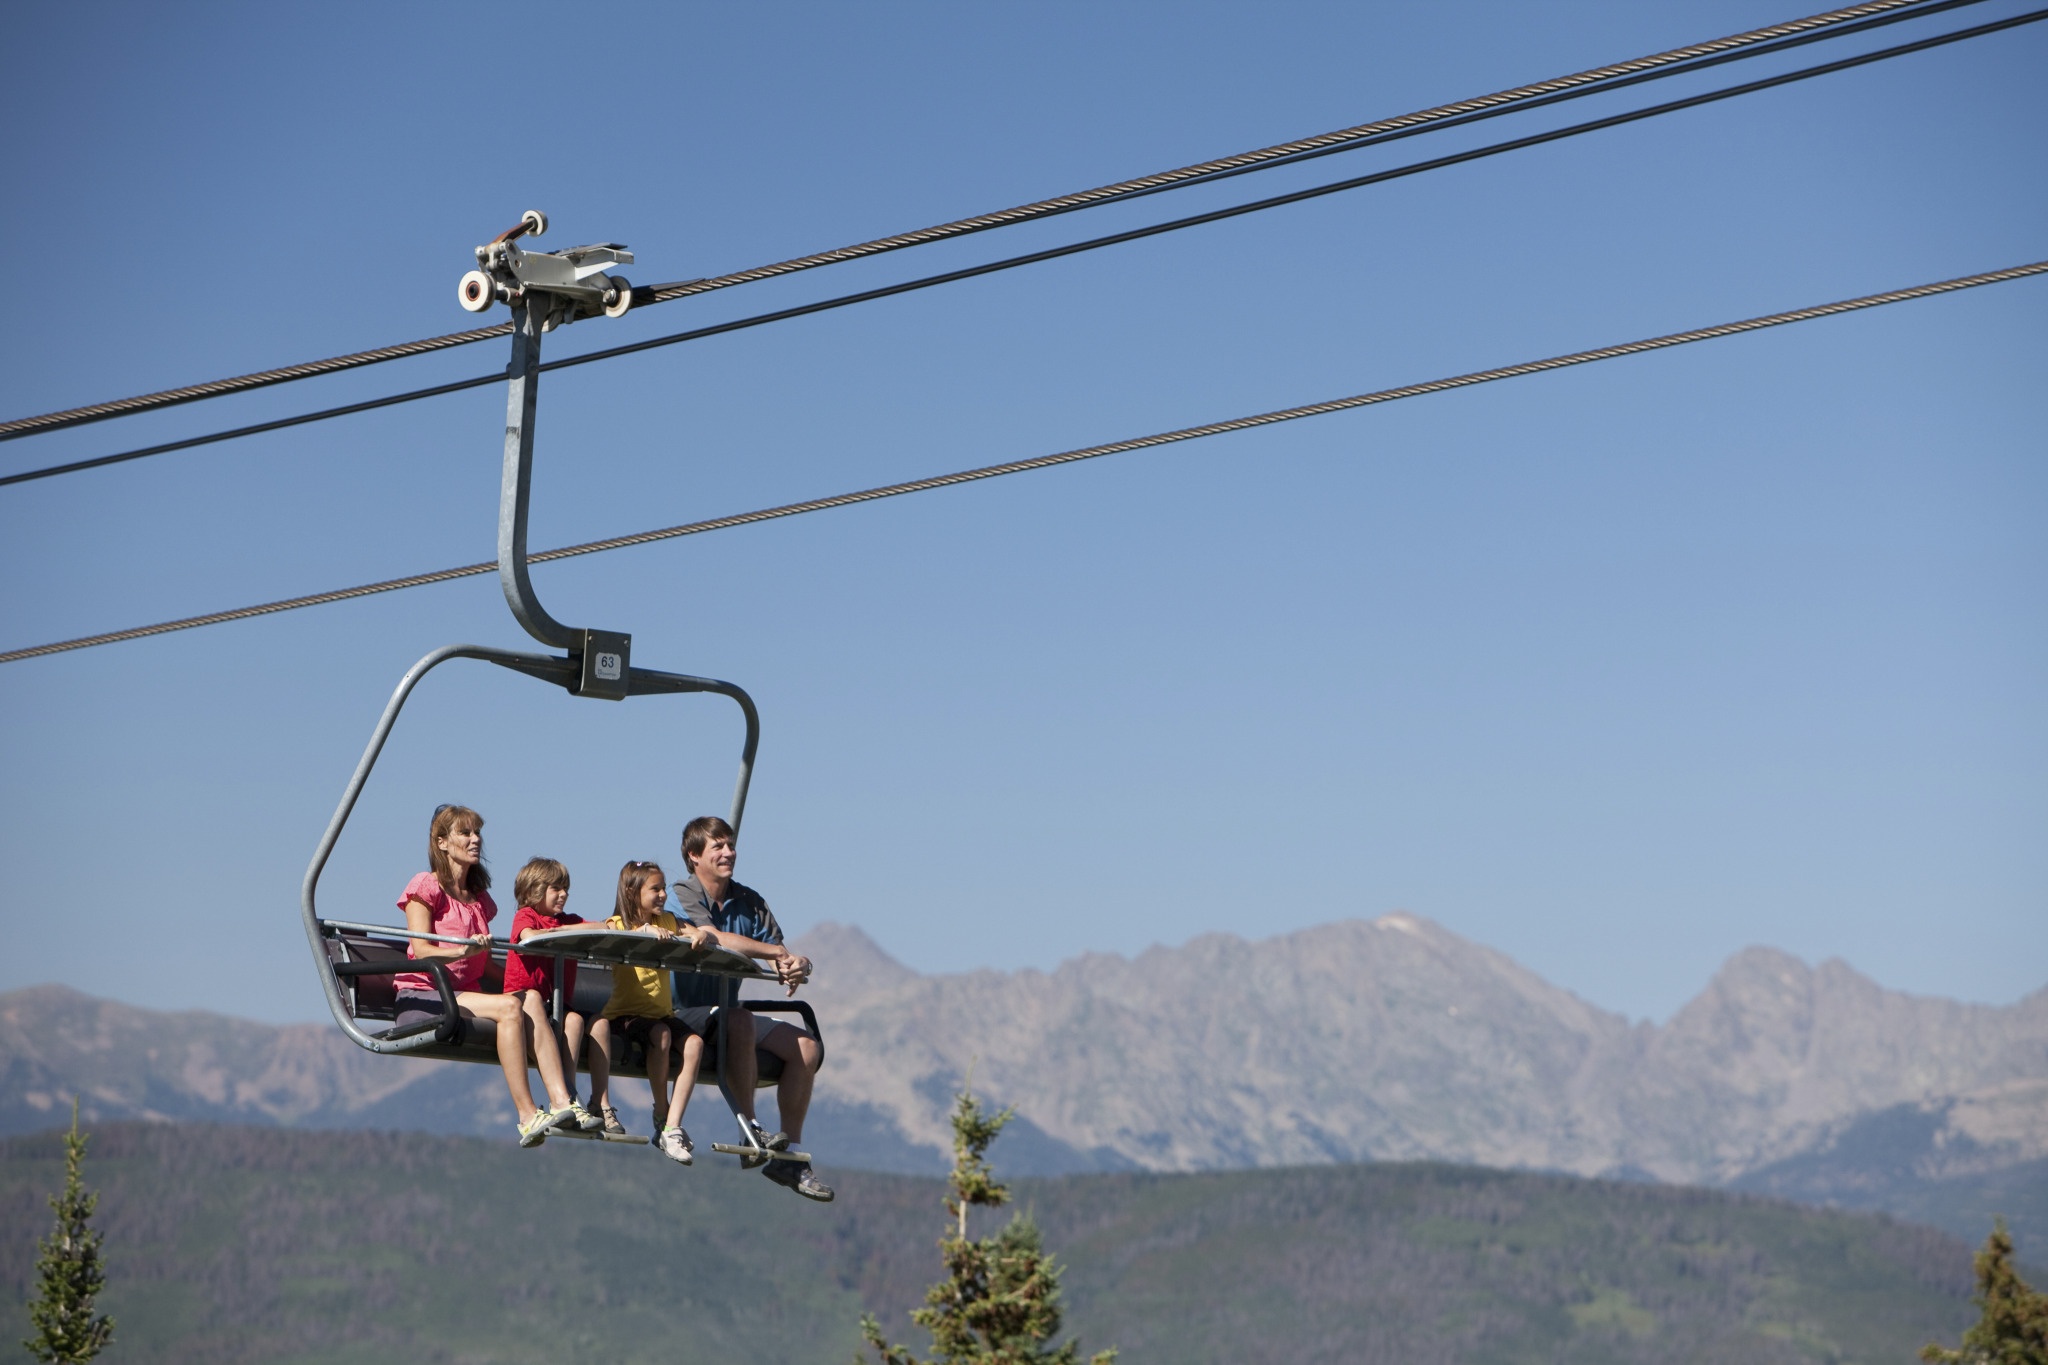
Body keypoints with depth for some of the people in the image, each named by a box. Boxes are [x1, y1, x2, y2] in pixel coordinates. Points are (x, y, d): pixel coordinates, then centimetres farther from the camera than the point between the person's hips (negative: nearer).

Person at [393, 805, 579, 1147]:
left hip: (468, 993, 6)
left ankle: (561, 1103, -38)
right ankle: (527, 1117, -35)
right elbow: (421, 952, -11)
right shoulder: (426, 887, 2)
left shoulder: (480, 899, 23)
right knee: (509, 1008, -30)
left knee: (530, 1003, -25)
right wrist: (463, 951, -28)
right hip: (423, 996, -6)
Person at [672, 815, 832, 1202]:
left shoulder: (750, 902, 11)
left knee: (807, 1046, -10)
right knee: (739, 1021, -37)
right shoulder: (682, 895, -7)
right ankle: (747, 1127, -29)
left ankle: (791, 1156, -8)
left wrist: (796, 968, -22)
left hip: (729, 1014, 7)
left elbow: (782, 963, 3)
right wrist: (781, 953, -25)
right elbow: (718, 939, -26)